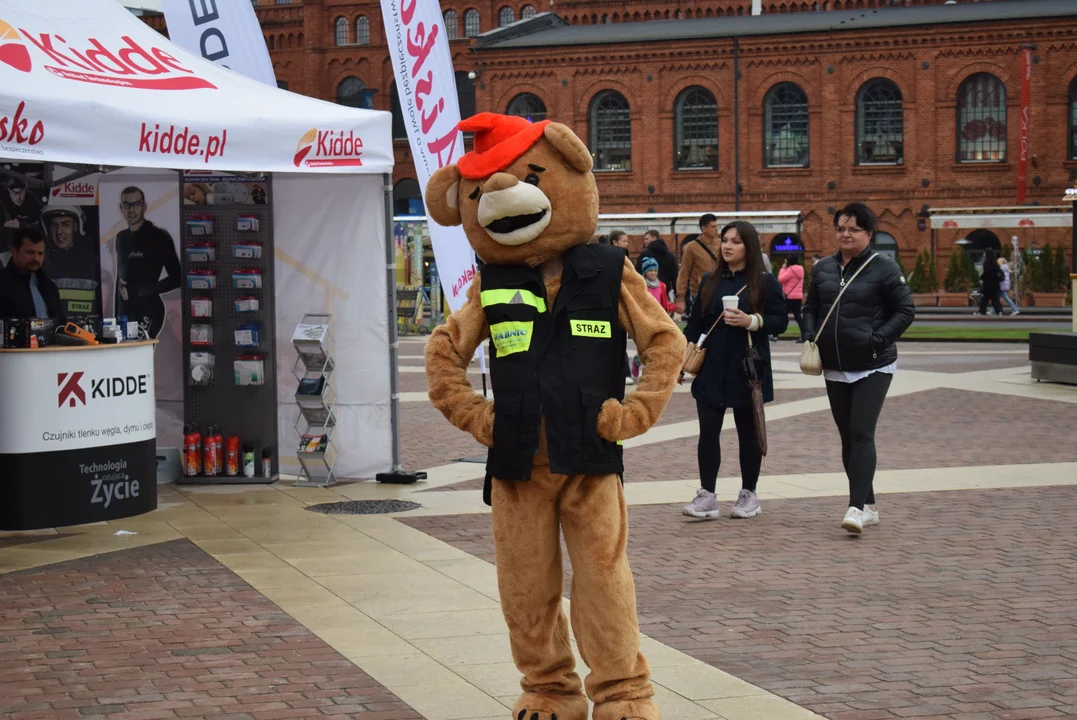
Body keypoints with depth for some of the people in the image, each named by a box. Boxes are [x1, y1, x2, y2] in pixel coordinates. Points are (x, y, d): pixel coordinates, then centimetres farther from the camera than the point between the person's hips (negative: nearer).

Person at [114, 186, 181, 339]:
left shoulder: (159, 237, -4)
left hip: (148, 311, -6)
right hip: (125, 311, 6)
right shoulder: (121, 238, 15)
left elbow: (176, 278, -7)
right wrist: (116, 314, 13)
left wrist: (137, 292, -9)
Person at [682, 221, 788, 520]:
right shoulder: (710, 281, 9)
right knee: (708, 431, -3)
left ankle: (748, 494, 18)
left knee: (748, 432, 8)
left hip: (748, 369, -3)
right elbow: (695, 323, 10)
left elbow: (781, 322, -5)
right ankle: (707, 495, -1)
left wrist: (752, 321, -21)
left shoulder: (765, 282, -2)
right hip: (711, 369, 3)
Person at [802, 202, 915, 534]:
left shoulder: (884, 268, -7)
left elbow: (905, 310, -5)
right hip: (834, 368, 6)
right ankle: (869, 506, 20)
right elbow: (810, 308, 17)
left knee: (861, 433, -14)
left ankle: (857, 506, -17)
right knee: (847, 436, 10)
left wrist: (879, 339, -17)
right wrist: (810, 337, -1)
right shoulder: (823, 268, 8)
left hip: (873, 367, -6)